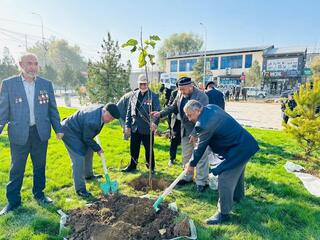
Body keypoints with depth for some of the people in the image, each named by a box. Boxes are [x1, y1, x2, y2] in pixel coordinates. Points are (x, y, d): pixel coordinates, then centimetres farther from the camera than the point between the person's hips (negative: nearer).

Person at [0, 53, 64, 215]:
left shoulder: (46, 84, 4)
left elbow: (52, 109, 7)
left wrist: (58, 129, 5)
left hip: (41, 133, 2)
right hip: (19, 134, -2)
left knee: (40, 166, 15)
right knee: (17, 169, 9)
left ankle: (39, 193, 34)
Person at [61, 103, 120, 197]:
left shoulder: (102, 108, -10)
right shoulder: (92, 121, -37)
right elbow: (87, 138, -22)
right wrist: (98, 149, -9)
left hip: (79, 131, 10)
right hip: (70, 132, -10)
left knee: (88, 151, 19)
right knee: (79, 158, -13)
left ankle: (88, 175, 39)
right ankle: (80, 189, -4)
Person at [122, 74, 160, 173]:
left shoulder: (153, 96, -9)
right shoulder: (134, 95, 6)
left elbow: (157, 111, -16)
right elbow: (129, 111, 10)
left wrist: (155, 122, -34)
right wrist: (127, 125, 7)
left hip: (147, 128, -4)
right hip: (134, 128, 4)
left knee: (149, 149, 11)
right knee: (133, 149, 17)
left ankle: (151, 167, 31)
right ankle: (132, 166, 36)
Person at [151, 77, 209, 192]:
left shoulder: (201, 96, -19)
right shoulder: (180, 94, 2)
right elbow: (173, 107, 12)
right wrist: (160, 113, -3)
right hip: (185, 131, 7)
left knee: (201, 157, 2)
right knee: (186, 156, 17)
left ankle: (201, 182, 16)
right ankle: (187, 177, 33)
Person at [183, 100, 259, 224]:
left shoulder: (204, 124, -28)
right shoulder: (211, 107, -1)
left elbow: (200, 147, -15)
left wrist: (191, 164, -1)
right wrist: (196, 134, 11)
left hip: (238, 150, -11)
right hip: (245, 144, 11)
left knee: (225, 180, -3)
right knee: (237, 172, 30)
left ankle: (223, 213, 14)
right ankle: (238, 196, 54)